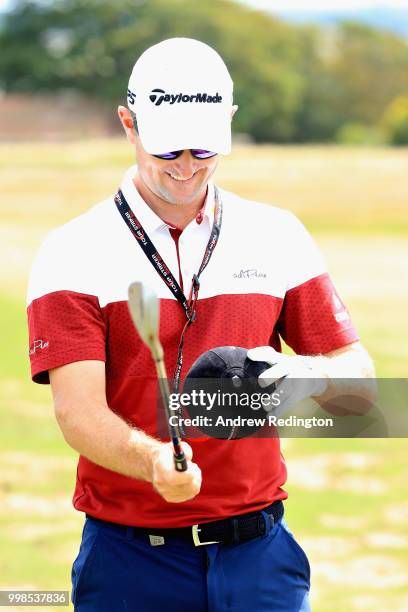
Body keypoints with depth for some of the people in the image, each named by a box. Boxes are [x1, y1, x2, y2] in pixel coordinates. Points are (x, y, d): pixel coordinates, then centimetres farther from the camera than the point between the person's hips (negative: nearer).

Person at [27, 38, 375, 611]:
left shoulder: (278, 236, 8)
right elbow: (78, 411, -13)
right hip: (132, 561, -2)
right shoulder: (74, 252, -3)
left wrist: (295, 372, -14)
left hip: (258, 553, 2)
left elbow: (359, 373, 9)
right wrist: (152, 462, -33)